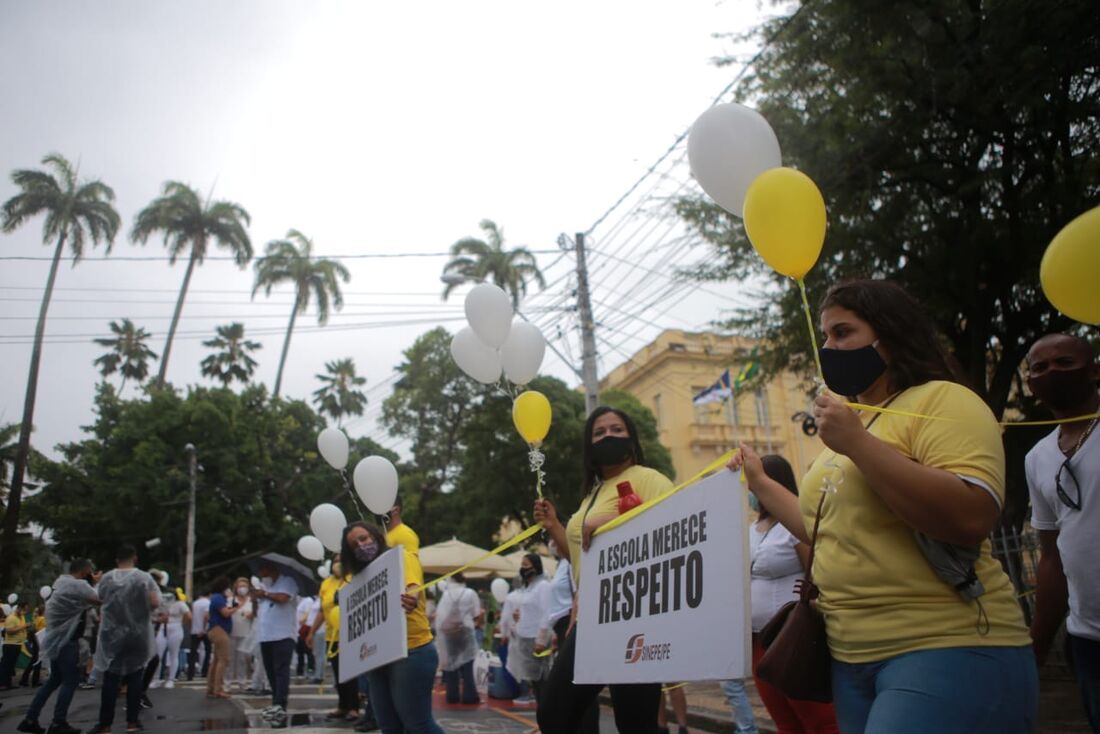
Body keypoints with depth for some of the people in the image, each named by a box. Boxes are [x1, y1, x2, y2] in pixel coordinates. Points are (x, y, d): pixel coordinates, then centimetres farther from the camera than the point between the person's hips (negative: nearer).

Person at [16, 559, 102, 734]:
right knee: (70, 680, -2)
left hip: (56, 639, 10)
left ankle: (30, 719, 17)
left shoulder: (61, 581, 13)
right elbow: (101, 600, -21)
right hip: (66, 640, -10)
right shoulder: (78, 585, -16)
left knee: (55, 679, 18)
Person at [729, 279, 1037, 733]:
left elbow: (971, 517, -24)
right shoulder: (852, 421, 17)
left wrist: (857, 443, -22)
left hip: (947, 650, -8)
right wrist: (760, 483, 22)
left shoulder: (942, 400, -8)